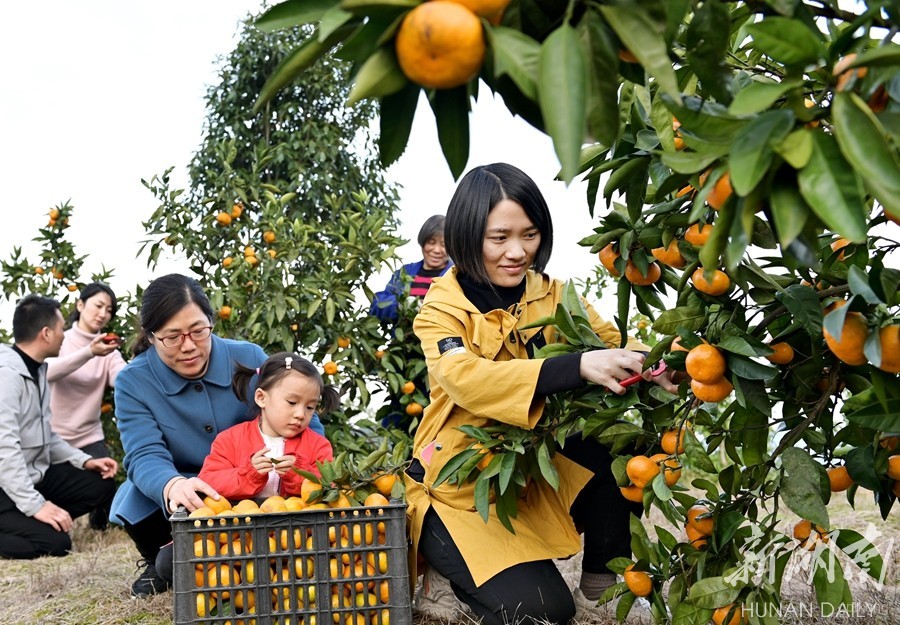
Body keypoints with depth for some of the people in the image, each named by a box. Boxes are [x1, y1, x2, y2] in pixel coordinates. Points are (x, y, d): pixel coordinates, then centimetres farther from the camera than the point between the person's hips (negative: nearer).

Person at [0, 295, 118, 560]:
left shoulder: (37, 369, 12)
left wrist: (84, 460, 3)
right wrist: (34, 505, -31)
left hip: (35, 474, 10)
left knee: (100, 485, 3)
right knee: (54, 542, -23)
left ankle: (33, 523, -2)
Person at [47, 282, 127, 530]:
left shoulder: (108, 350, 4)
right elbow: (48, 371, -26)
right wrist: (89, 352, -41)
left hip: (89, 437, 2)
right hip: (51, 436, -2)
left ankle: (100, 521, 20)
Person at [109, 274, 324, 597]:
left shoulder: (249, 359, -9)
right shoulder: (133, 383, -11)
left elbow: (306, 425, -8)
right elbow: (145, 456, -23)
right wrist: (172, 485, -48)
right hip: (180, 501, -1)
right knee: (138, 504, -33)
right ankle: (157, 561, 6)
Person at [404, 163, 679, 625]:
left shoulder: (551, 297, 2)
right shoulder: (443, 309, -13)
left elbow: (609, 343, -11)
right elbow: (466, 378, -34)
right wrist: (578, 367, -47)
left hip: (539, 467, 5)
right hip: (462, 487, -5)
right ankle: (446, 579, 8)